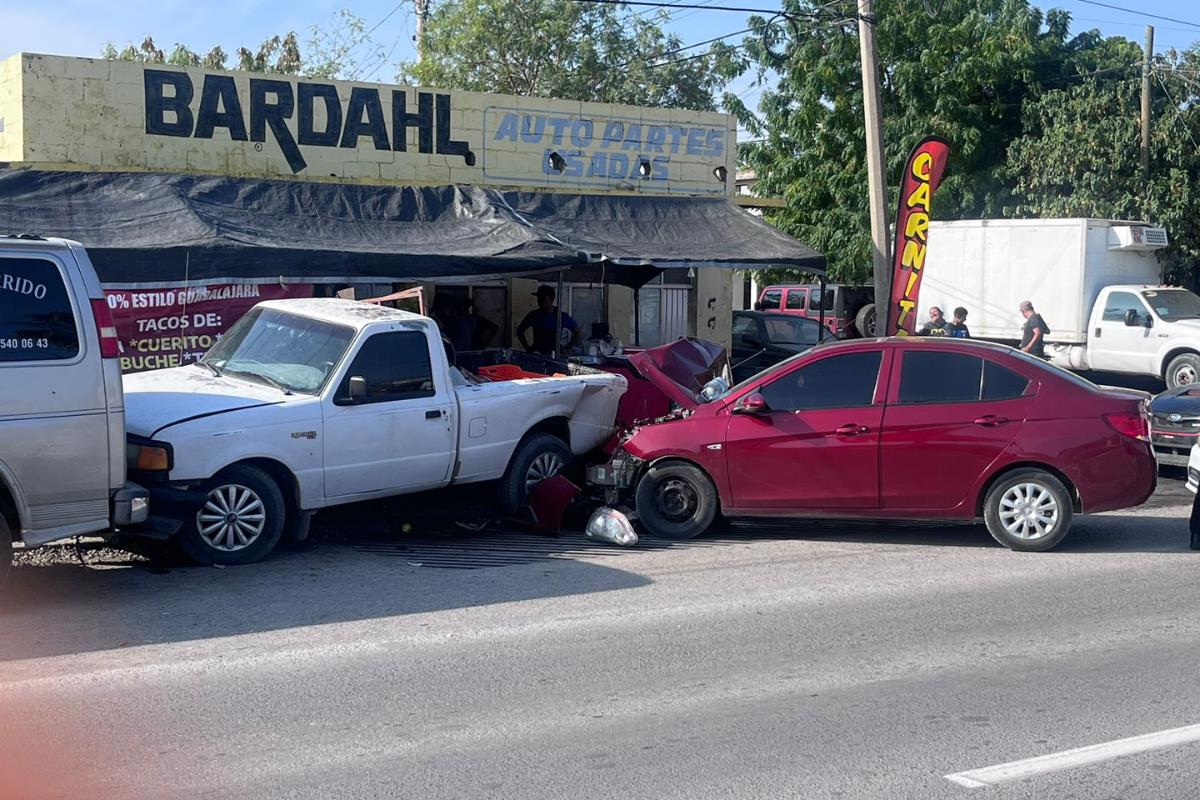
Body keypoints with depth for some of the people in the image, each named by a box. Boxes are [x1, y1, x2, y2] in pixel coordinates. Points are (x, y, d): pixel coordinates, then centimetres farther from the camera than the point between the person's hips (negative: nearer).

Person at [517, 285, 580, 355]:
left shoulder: (561, 316, 1)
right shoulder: (533, 315, 6)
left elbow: (577, 332, 8)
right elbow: (520, 330, 19)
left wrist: (566, 349, 1)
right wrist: (527, 348, 10)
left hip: (554, 354, -1)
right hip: (536, 354, 1)